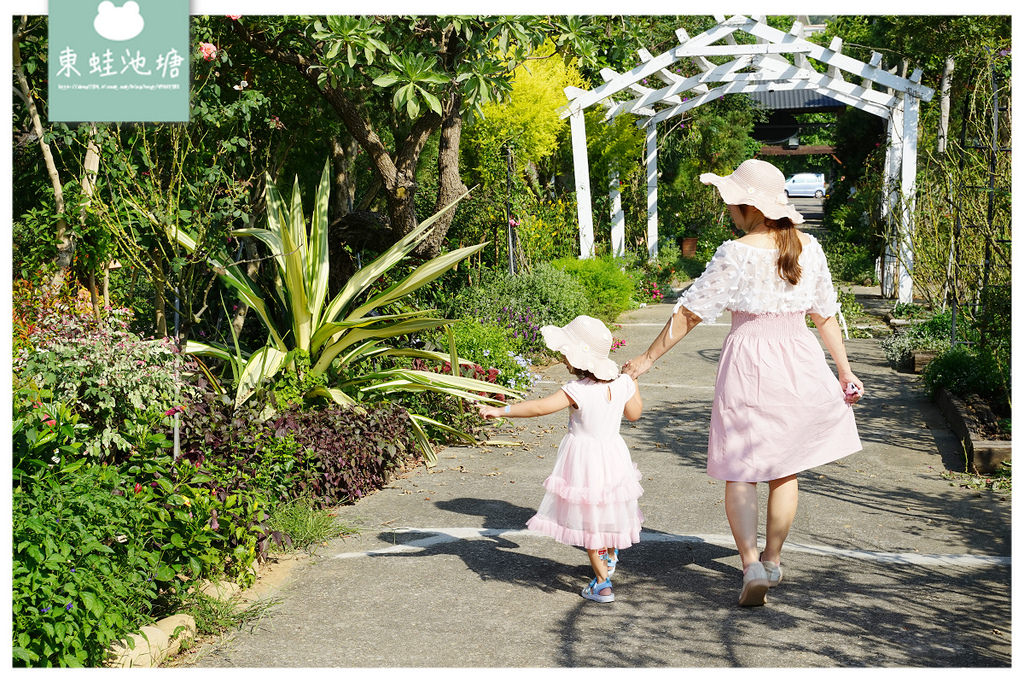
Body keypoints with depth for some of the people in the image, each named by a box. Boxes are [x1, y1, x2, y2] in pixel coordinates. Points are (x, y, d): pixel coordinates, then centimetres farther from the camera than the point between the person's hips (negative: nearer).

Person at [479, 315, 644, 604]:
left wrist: (500, 410, -26)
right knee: (608, 510, 28)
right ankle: (610, 556, 52)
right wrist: (633, 383, 21)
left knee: (588, 523, 9)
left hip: (585, 459, -6)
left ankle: (602, 584, 13)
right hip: (614, 454, 6)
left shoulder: (578, 391, -25)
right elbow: (634, 414, 8)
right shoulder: (622, 383, -8)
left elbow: (540, 407, -31)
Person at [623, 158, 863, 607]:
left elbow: (690, 312, -11)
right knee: (784, 469, 16)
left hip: (749, 362, -5)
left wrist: (647, 359, -3)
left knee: (740, 472, 3)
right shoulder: (808, 247, 0)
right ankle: (773, 559, 27)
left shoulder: (737, 254, -15)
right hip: (800, 362, 5)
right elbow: (825, 314, 7)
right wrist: (844, 370, 17)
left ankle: (751, 563, -10)